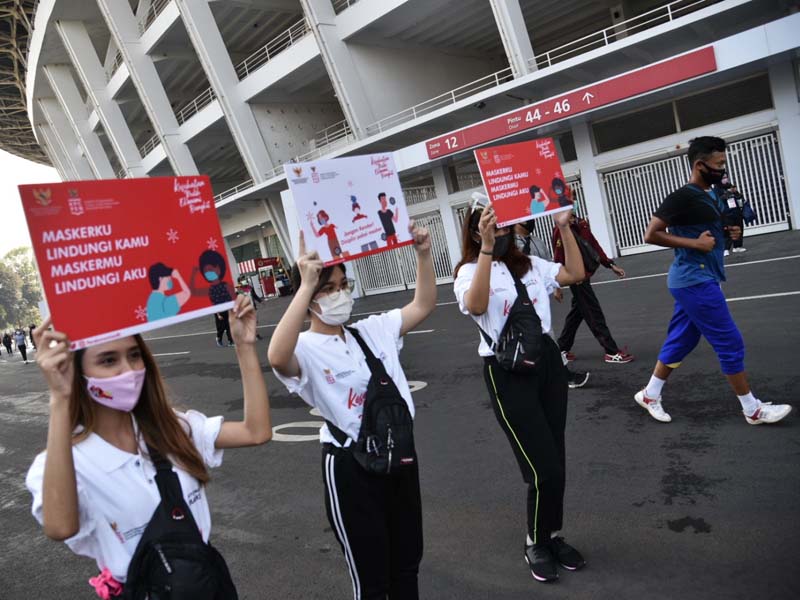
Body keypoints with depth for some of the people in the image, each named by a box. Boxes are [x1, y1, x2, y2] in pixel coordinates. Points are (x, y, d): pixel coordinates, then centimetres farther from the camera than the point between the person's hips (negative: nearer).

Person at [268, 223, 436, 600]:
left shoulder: (373, 330, 4)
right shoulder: (306, 350, -15)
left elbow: (423, 305, 10)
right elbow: (277, 358, -39)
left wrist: (423, 254, -3)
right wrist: (307, 286, -40)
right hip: (350, 466, -6)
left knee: (407, 563, 23)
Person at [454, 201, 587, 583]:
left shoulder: (529, 264, 11)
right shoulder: (470, 271, -5)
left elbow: (575, 274, 4)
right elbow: (476, 306, -27)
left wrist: (564, 227, -1)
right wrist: (487, 248, -32)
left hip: (547, 358, 6)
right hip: (506, 369, -5)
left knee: (555, 462, 13)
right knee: (544, 468, -3)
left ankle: (553, 536, 34)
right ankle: (536, 545, 22)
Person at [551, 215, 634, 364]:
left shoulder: (581, 224, 7)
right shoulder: (560, 231, -16)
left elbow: (594, 245, 12)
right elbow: (558, 259, -16)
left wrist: (611, 265, 11)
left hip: (585, 275, 8)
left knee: (577, 311, 16)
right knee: (594, 313, -4)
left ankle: (562, 349, 28)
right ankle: (612, 352, 3)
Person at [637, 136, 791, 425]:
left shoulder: (711, 195, 14)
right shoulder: (682, 197, -16)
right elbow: (651, 235, -18)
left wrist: (730, 231, 7)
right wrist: (694, 244, -20)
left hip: (698, 280, 10)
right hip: (695, 281, -10)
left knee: (679, 341, 13)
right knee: (731, 344, -1)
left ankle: (650, 395, 22)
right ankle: (753, 410, 11)